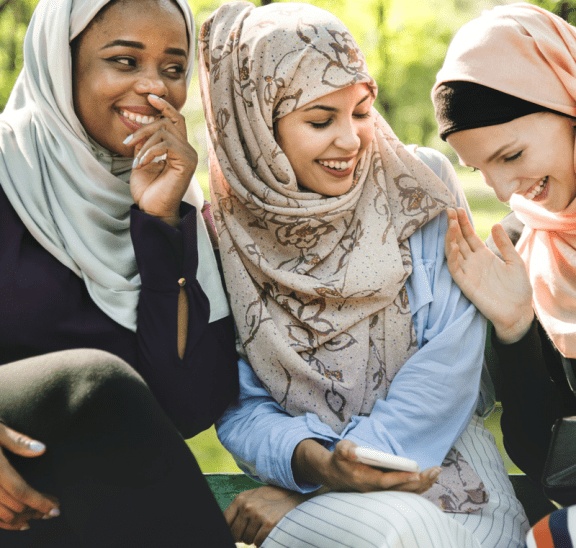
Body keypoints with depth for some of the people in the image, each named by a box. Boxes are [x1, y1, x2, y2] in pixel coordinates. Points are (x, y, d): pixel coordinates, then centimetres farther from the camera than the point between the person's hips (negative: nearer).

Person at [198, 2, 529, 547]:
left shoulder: (420, 186, -1)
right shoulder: (223, 234, 0)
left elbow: (453, 353, -8)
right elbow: (238, 405, 1)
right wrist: (313, 462, -23)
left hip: (441, 458, 1)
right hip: (306, 481, -1)